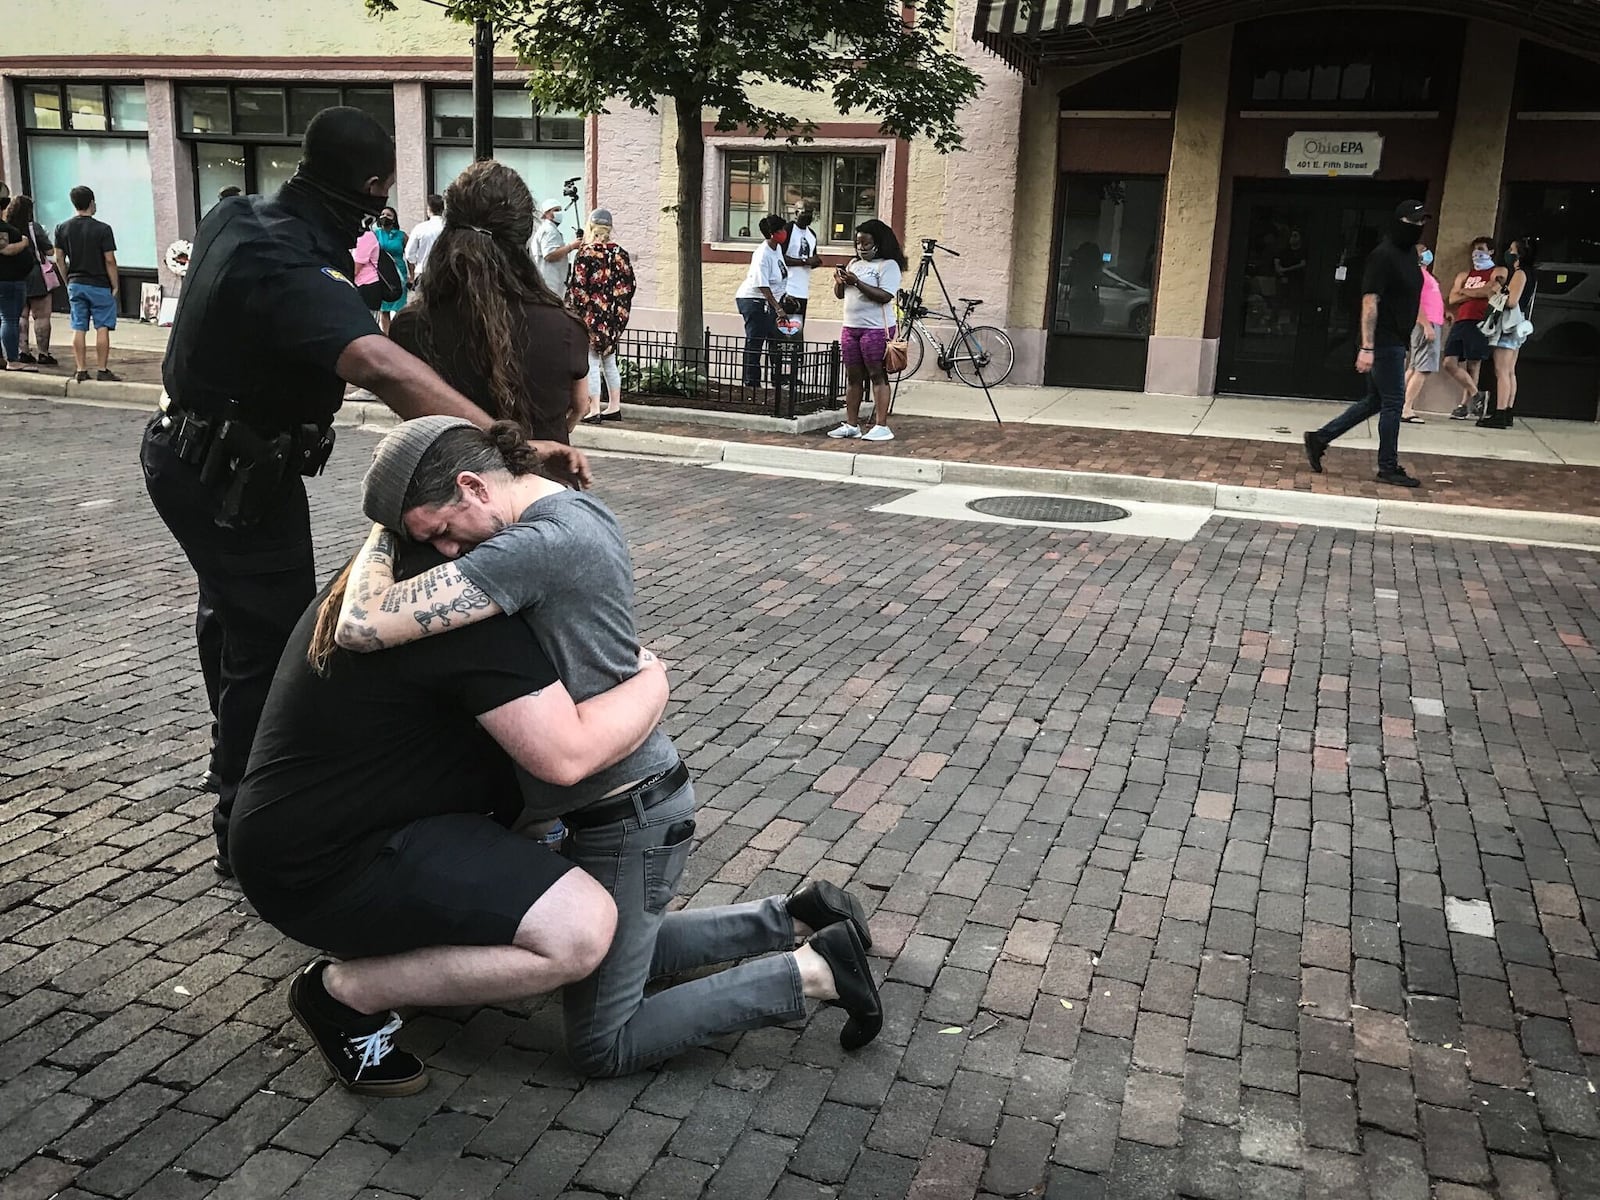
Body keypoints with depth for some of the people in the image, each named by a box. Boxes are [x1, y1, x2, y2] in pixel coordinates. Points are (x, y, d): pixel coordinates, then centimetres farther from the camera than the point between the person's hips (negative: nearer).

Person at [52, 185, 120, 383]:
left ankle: (81, 370, 8)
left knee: (79, 329, 7)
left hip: (75, 283, 4)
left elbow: (59, 259, 5)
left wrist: (68, 282, 16)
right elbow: (109, 260, -12)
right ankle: (103, 370, 1)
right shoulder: (102, 229, -11)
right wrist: (115, 286, -3)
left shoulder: (62, 228, 3)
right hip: (99, 285, -4)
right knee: (102, 328, 1)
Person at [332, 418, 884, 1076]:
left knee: (602, 1046, 6)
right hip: (644, 782, 10)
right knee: (622, 951, 30)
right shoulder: (581, 507, 2)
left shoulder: (536, 547, -27)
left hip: (625, 817, -10)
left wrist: (380, 538, -11)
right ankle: (796, 918, 25)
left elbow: (362, 626, -31)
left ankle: (813, 971, 6)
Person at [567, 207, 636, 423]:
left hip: (591, 317, -6)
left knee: (591, 362, -2)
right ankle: (614, 407, 19)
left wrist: (573, 313, -4)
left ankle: (594, 409, -3)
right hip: (614, 317, 6)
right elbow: (628, 287, 8)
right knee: (609, 361, 15)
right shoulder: (621, 254, 5)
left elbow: (578, 288, -13)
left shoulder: (585, 254, -11)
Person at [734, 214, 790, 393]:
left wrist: (784, 295, 22)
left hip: (769, 300, 9)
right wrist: (778, 308, -27)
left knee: (775, 340, 11)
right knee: (755, 341, -6)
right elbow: (763, 286, -25)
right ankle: (751, 381, -1)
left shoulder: (778, 248, 5)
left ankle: (777, 380, 20)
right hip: (753, 299, -9)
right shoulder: (762, 254, -22)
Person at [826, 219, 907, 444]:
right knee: (853, 376, 8)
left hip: (876, 329, -7)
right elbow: (840, 294, 19)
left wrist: (857, 282, -22)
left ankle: (881, 426, -6)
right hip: (850, 327, 8)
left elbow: (885, 296, -19)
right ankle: (851, 425, 12)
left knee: (877, 375, -6)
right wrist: (840, 281, -3)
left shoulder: (888, 265, -6)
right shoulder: (855, 264, 18)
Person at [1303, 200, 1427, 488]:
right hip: (1385, 342, -9)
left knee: (1375, 401, 14)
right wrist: (1367, 347, -25)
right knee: (1393, 403, -3)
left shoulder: (1410, 254, 14)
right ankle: (1388, 468, 7)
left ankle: (1319, 438, 20)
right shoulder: (1383, 255, -15)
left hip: (1396, 342, 9)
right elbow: (1369, 302, -20)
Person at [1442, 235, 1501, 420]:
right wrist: (1477, 293, 0)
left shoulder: (1497, 273, 8)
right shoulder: (1464, 275, 24)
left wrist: (1466, 291, 1)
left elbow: (1490, 291, -10)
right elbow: (1453, 299, 11)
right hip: (1460, 322, 6)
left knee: (1473, 366, -5)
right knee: (1450, 364, -4)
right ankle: (1476, 395, 9)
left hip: (1479, 323, -6)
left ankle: (1465, 405, 1)